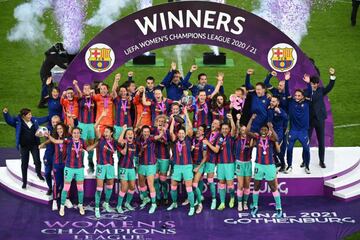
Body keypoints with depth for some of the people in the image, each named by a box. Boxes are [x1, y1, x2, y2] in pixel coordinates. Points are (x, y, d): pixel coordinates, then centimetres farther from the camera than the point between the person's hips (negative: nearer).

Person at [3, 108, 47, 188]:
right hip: (24, 146, -2)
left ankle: (39, 173, 29)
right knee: (24, 164, 6)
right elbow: (9, 119, -16)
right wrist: (5, 113, -33)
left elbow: (43, 119, 20)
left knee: (37, 161, -5)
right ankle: (24, 182, 20)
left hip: (34, 145, 2)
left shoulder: (34, 120, 4)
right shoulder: (18, 121, -7)